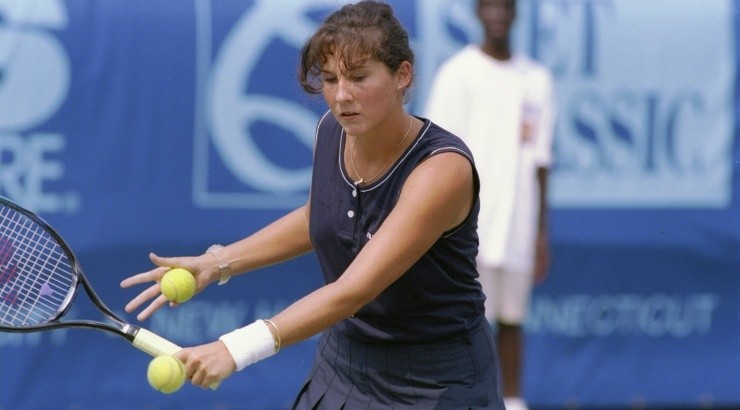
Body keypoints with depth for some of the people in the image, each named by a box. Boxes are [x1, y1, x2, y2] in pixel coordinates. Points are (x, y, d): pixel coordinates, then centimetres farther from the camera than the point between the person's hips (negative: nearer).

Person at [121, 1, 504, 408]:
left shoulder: (442, 168, -26)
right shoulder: (331, 132, -6)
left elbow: (353, 291, -34)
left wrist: (239, 347, -43)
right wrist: (217, 262, 3)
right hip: (343, 367, 6)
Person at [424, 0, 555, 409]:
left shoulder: (536, 79, 12)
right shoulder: (457, 73, -1)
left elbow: (539, 161, 14)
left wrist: (542, 231, 10)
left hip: (519, 229, 4)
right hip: (472, 229, -4)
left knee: (511, 321, 7)